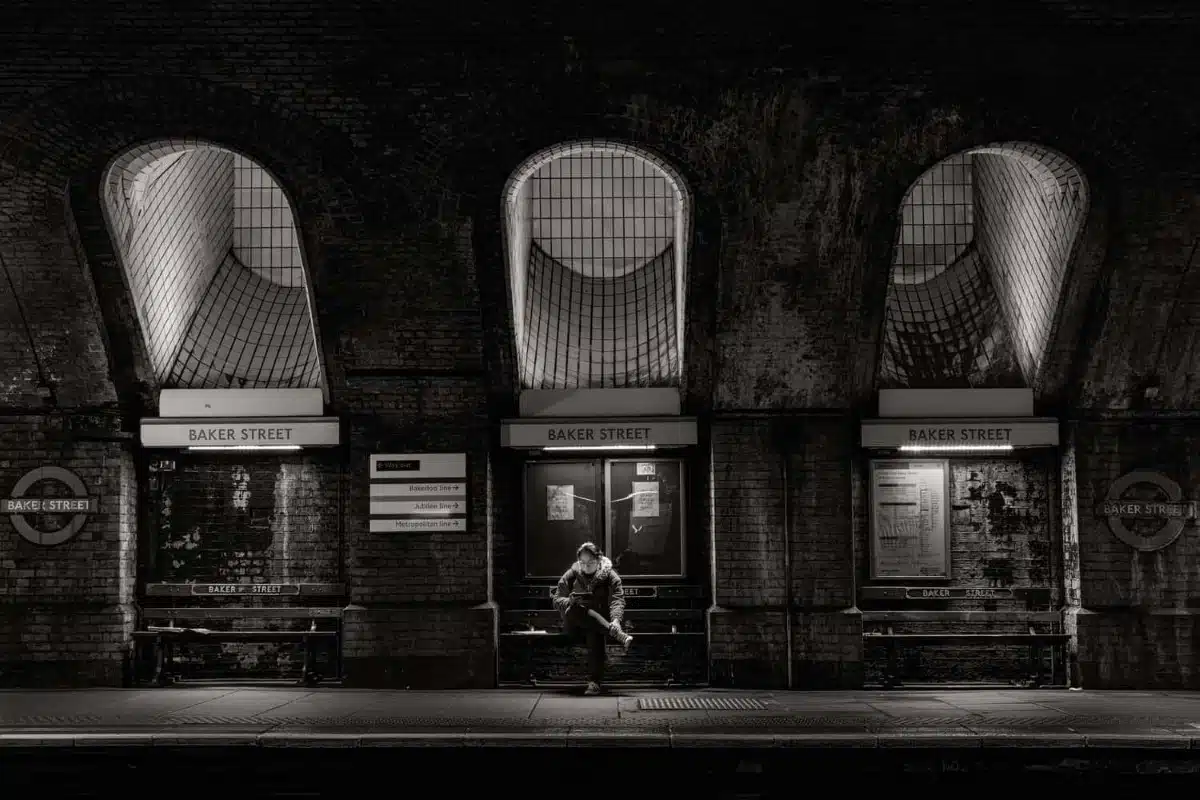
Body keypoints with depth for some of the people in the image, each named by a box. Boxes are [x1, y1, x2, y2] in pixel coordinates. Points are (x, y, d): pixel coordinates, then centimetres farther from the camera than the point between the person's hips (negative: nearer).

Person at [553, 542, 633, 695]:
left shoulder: (609, 576, 4)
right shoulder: (571, 575, 8)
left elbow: (617, 600, -10)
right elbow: (557, 601, 5)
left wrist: (616, 620, -32)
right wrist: (570, 601, -19)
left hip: (598, 622, -1)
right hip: (573, 624, 1)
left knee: (595, 632, -38)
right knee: (576, 609, -35)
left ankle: (594, 682, -44)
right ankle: (619, 636, -46)